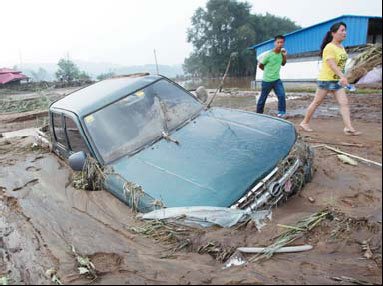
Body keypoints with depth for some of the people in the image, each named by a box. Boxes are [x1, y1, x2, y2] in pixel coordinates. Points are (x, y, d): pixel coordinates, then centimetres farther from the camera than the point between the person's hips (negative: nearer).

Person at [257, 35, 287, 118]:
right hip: (267, 80, -4)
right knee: (263, 98, 8)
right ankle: (258, 113, 26)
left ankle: (281, 112, -5)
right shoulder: (269, 55, -18)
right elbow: (260, 65, -6)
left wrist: (285, 56, -5)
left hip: (277, 80, 4)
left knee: (282, 95, -15)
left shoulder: (281, 53, -1)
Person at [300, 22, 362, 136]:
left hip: (337, 80, 8)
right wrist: (342, 76, -39)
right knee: (317, 102, 2)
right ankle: (305, 123, 17)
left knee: (344, 103, -3)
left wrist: (341, 78, 21)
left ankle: (348, 128, -4)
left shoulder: (342, 47, 12)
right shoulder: (329, 47, -15)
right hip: (326, 79, -8)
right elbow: (332, 64, -27)